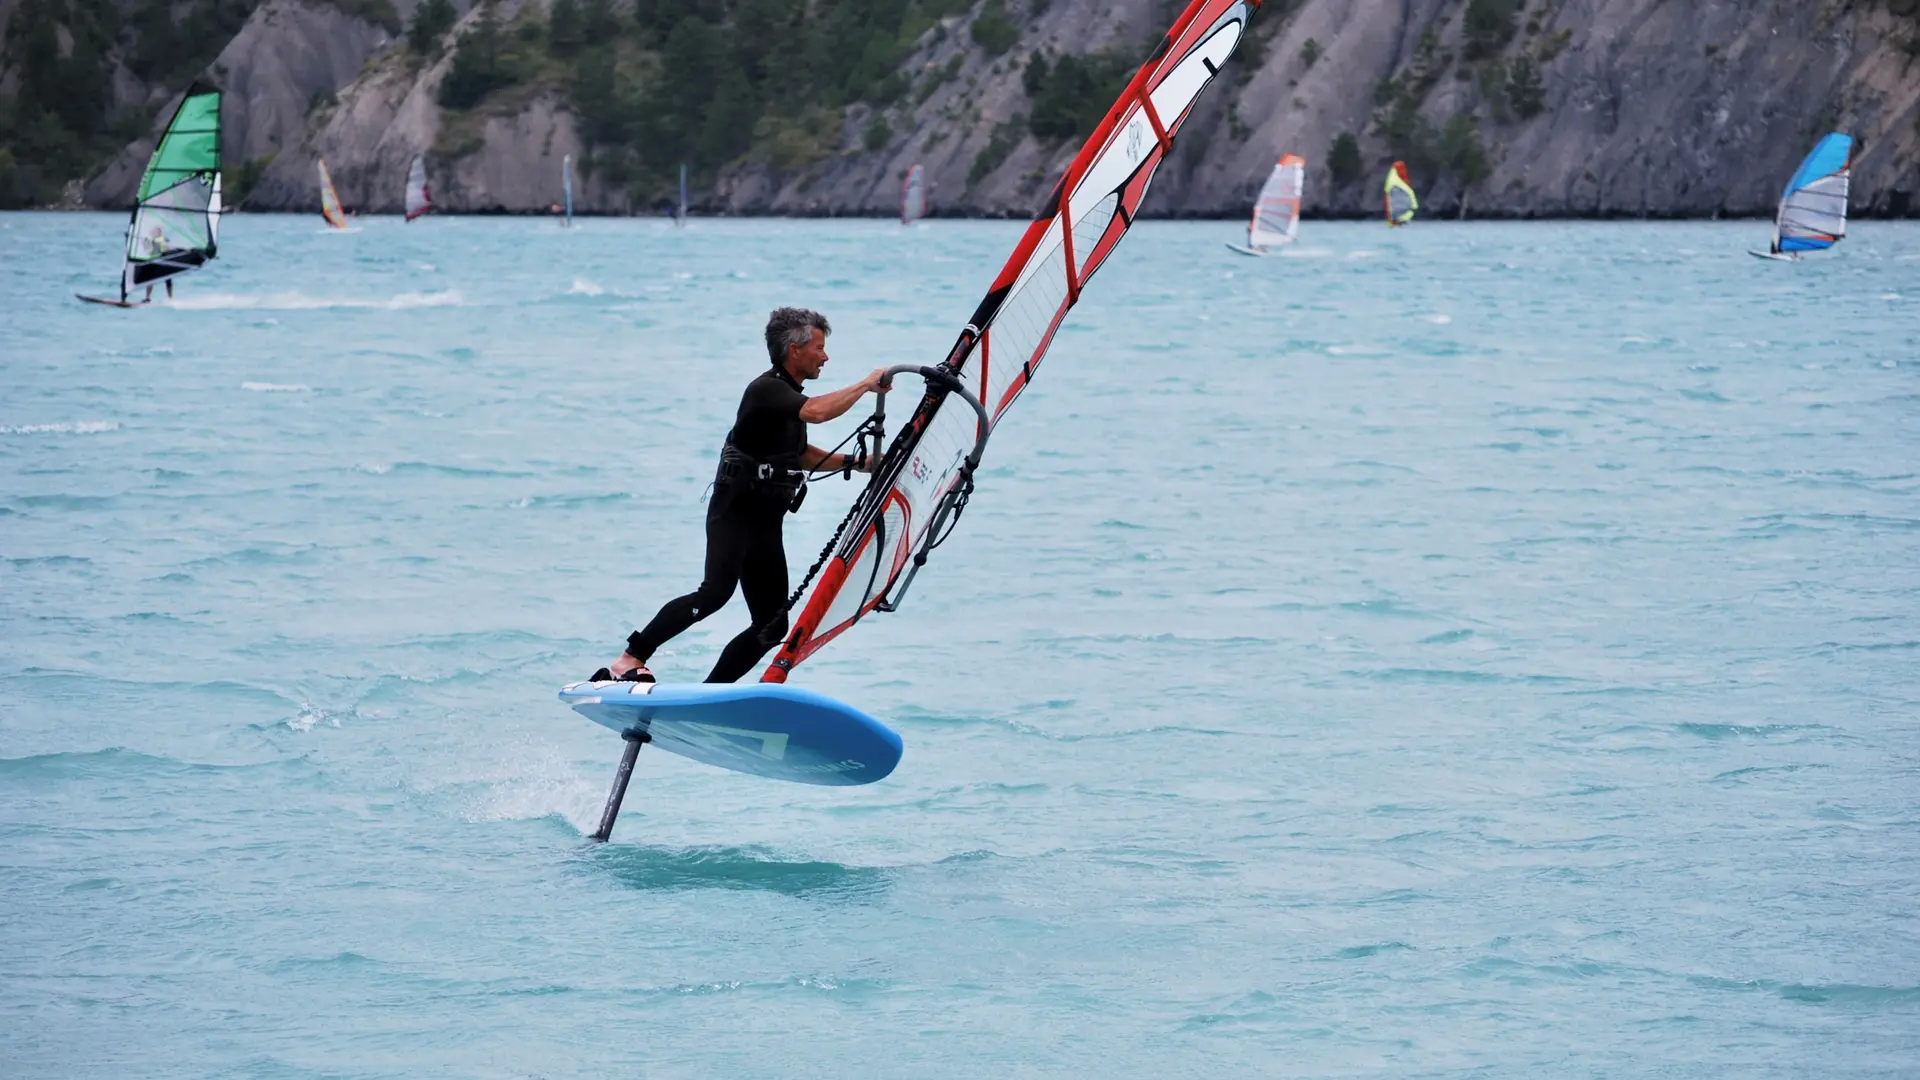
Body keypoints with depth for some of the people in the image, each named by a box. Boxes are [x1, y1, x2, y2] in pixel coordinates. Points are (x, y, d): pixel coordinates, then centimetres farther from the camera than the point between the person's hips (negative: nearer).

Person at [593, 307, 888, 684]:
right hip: (734, 512, -10)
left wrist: (857, 464, 22)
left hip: (767, 522, 10)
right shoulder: (766, 389, -13)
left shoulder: (789, 395, 17)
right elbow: (817, 412, -31)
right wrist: (866, 385, -20)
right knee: (717, 591, -29)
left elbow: (801, 455, 32)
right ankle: (629, 660, -27)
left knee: (772, 625, 3)